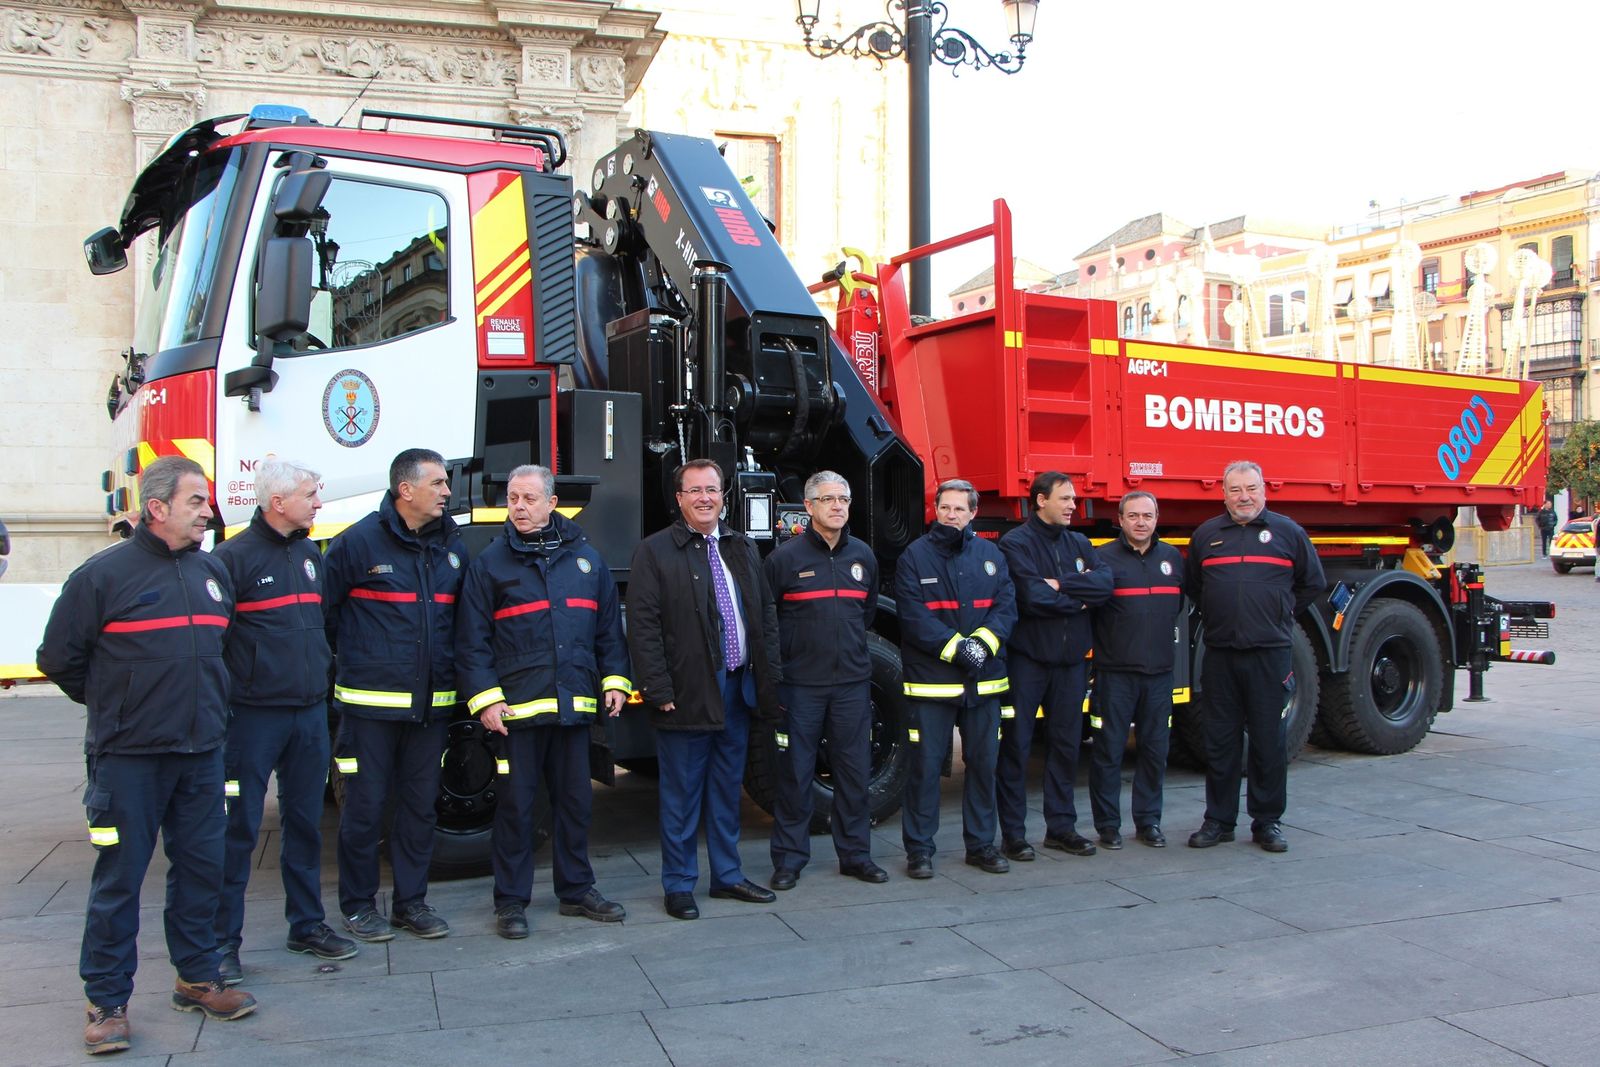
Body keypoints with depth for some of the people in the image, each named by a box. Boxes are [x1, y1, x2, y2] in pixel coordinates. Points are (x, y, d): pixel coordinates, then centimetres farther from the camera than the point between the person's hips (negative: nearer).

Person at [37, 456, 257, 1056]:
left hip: (201, 755, 5)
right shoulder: (104, 574, -8)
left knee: (201, 868, 11)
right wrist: (114, 706, 6)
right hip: (128, 759, -5)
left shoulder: (214, 573, 10)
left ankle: (197, 979, 25)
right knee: (119, 878, 3)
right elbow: (59, 658, -1)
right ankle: (106, 1002, 14)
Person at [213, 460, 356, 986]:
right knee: (239, 828, 1)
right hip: (255, 715, -6)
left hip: (311, 711, 7)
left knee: (305, 821, 14)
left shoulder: (310, 555, 12)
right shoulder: (234, 556, -10)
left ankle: (307, 924, 24)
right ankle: (224, 939, 11)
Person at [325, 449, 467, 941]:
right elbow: (324, 611, -3)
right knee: (365, 803, 4)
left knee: (421, 803, 11)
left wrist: (455, 673, 12)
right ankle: (358, 904, 19)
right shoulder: (358, 542, -7)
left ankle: (411, 900, 23)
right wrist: (352, 660, 2)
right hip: (370, 702, -5)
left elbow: (463, 619, 18)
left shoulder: (453, 546, 9)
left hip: (431, 703, 5)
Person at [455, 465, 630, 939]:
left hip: (575, 704, 3)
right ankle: (511, 901, 15)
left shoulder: (585, 556, 11)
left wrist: (615, 680, 5)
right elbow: (471, 641, -2)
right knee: (516, 804, 3)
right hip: (517, 705, -3)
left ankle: (576, 890, 25)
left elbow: (608, 627, 14)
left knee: (575, 801, 12)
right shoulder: (490, 562, 1)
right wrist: (484, 699, -10)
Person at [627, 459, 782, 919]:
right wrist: (658, 690, -15)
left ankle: (727, 875, 28)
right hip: (687, 694, -5)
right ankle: (679, 885, 15)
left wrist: (768, 677, 7)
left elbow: (766, 615, 15)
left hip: (737, 690, 6)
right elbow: (643, 626, -10)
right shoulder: (655, 551, -5)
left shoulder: (742, 548, 13)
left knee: (728, 789, 16)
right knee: (682, 794, 3)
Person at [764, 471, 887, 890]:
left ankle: (855, 854, 21)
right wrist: (776, 664, 1)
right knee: (795, 773, 2)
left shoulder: (863, 556, 10)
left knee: (855, 771, 9)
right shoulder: (785, 557, -5)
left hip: (852, 682, 4)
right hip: (800, 683, -4)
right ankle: (789, 859, 13)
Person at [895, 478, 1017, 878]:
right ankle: (919, 848, 11)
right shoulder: (915, 556, -3)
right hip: (930, 680, -4)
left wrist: (983, 642, -15)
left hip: (984, 681, 4)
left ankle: (981, 843, 25)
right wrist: (955, 647, -18)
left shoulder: (990, 554, 9)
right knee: (926, 765, 0)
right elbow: (914, 617, -10)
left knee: (983, 763, 11)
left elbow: (1006, 605, 2)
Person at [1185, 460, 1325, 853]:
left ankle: (1267, 821, 15)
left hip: (1270, 654, -2)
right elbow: (1190, 585, 22)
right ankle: (1219, 820, 15)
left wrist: (1281, 615, 12)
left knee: (1269, 740, 4)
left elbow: (1313, 583, 14)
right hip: (1219, 654, 2)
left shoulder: (1287, 532, 4)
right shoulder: (1206, 534, 9)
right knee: (1220, 741, 6)